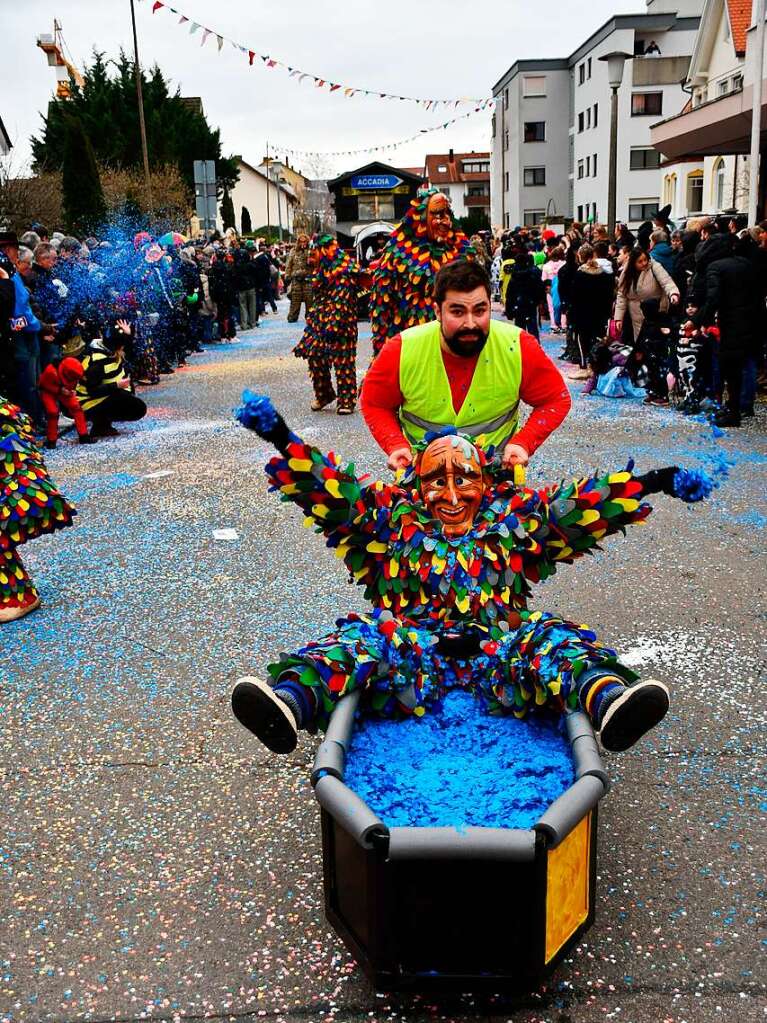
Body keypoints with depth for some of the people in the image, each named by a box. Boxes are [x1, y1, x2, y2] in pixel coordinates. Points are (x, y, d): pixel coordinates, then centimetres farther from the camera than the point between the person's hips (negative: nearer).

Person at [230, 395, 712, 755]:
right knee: (361, 638, -28)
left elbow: (583, 504, 13)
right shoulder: (392, 516, 17)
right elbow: (329, 488, 8)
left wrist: (655, 481, 2)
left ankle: (609, 703, -58)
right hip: (407, 650, -1)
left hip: (498, 654, 1)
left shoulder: (515, 517, 19)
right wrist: (281, 438, -5)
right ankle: (287, 703, -58)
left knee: (551, 637, -27)